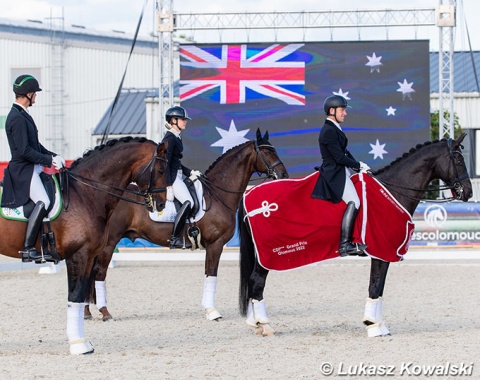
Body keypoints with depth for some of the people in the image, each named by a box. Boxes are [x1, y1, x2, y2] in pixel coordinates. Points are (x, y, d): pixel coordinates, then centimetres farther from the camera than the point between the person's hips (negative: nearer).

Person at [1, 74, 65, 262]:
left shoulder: (22, 115, 16)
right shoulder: (17, 118, -17)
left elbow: (34, 145, 22)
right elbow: (24, 150, -22)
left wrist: (53, 156, 9)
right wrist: (49, 161, -18)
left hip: (32, 168, 11)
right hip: (23, 169, -11)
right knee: (43, 201, -25)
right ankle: (27, 249, -28)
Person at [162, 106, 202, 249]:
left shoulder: (176, 138, 17)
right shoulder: (170, 138, -12)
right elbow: (165, 163, -18)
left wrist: (190, 173, 14)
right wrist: (169, 186, -23)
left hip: (177, 177, 11)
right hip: (170, 178, -11)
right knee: (188, 202, -24)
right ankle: (175, 238, -21)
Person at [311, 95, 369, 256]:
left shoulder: (334, 129, 17)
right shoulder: (329, 131, -15)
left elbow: (344, 153, 19)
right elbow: (340, 157, -18)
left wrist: (358, 166, 6)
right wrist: (359, 165, -8)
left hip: (340, 172, 11)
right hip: (334, 174, -11)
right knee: (353, 202, -22)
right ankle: (345, 245, -25)